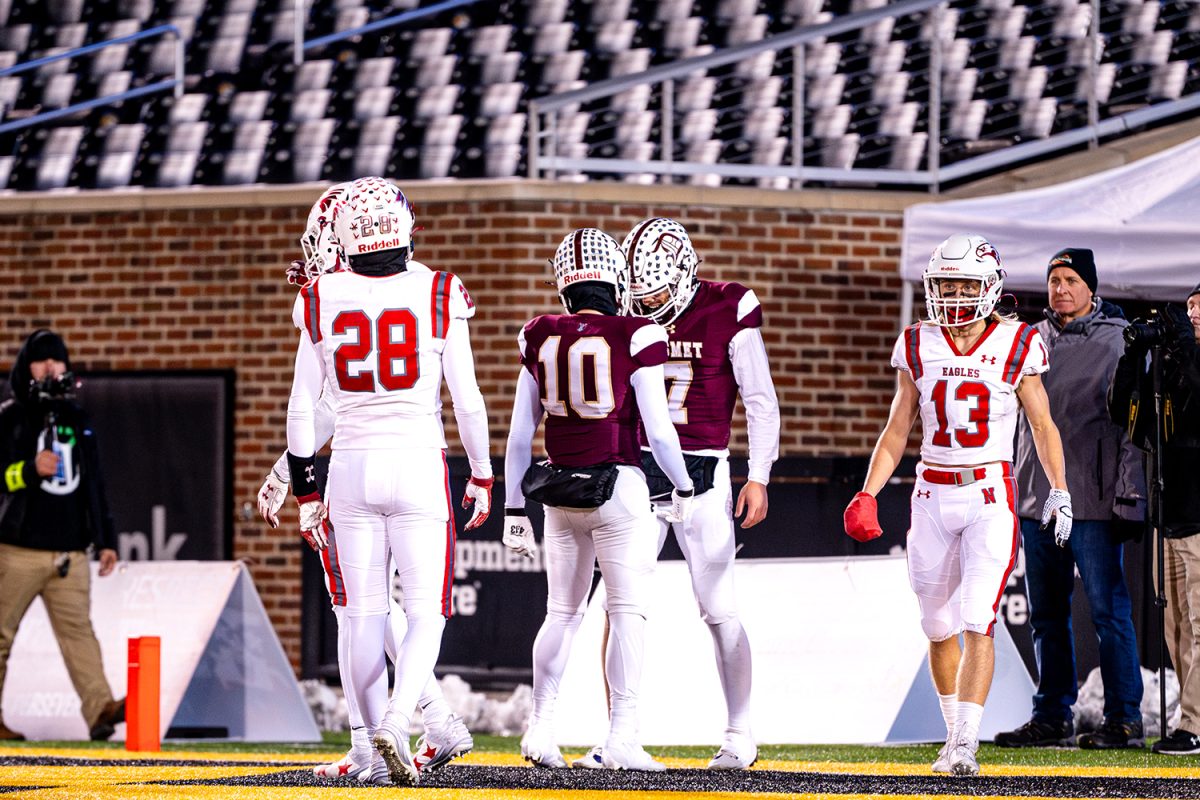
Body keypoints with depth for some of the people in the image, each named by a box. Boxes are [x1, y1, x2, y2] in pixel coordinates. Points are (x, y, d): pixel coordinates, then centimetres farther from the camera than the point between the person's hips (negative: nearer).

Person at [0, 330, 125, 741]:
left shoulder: (77, 418, 17)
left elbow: (94, 484, 22)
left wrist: (106, 540, 18)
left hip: (70, 551, 4)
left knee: (78, 629, -8)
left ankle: (100, 709, -21)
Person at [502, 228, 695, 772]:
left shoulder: (540, 340, 3)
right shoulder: (635, 339, -9)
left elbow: (520, 435, 6)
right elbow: (658, 430, -8)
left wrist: (514, 510, 14)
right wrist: (682, 487, 8)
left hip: (559, 489, 4)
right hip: (619, 487, -4)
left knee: (562, 613, 15)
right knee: (628, 612, 1)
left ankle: (540, 729, 12)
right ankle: (621, 737, -4)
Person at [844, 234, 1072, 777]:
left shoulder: (1016, 347, -2)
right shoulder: (917, 347, 5)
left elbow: (1042, 426, 7)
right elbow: (897, 430, 10)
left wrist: (1059, 490, -2)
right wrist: (867, 495, 1)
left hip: (991, 497, -3)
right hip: (934, 497, 3)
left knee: (977, 622, -14)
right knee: (940, 628, 9)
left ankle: (964, 747, -17)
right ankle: (956, 733, 24)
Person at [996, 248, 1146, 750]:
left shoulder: (1120, 341, -2)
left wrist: (1128, 494, -12)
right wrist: (1008, 493, 17)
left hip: (1092, 502, -6)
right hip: (1036, 498, 6)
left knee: (1108, 610, -6)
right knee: (1047, 615, 9)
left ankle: (1125, 719, -3)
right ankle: (1051, 718, 15)